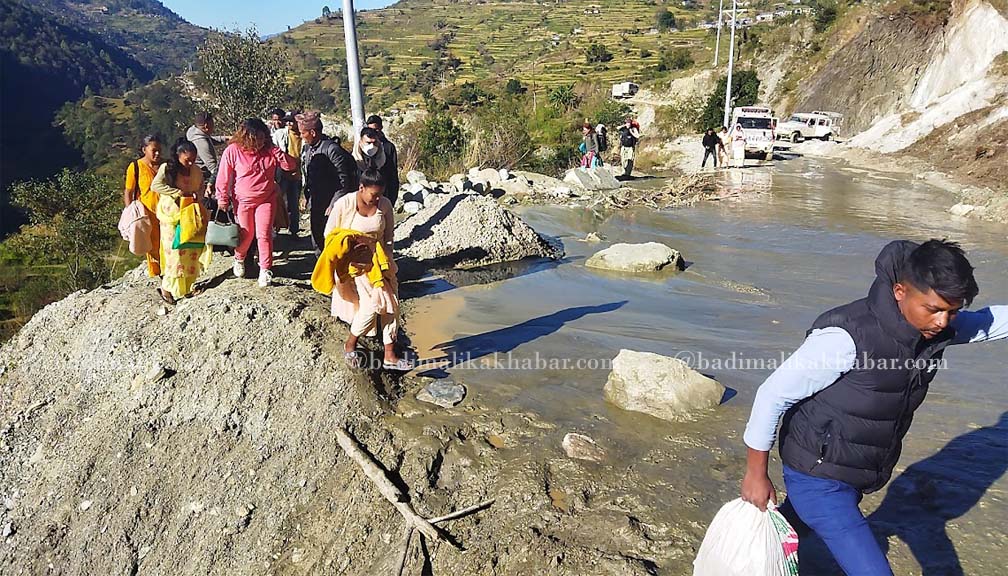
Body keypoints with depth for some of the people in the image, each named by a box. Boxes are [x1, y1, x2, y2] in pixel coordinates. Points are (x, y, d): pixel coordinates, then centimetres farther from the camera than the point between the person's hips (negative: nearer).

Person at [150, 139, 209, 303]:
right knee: (175, 251, -5)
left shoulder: (197, 171, 4)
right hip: (172, 216, -5)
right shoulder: (167, 168, -10)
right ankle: (167, 288, 8)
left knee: (191, 251, 6)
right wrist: (180, 193, -24)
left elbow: (201, 186, 18)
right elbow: (155, 185, -22)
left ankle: (186, 287, 19)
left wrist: (198, 196, -6)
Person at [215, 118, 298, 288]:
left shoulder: (269, 150, -6)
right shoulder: (232, 151, -13)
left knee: (264, 234, -4)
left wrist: (277, 152, -21)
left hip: (266, 199, 1)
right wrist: (222, 199, -1)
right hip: (243, 200, -1)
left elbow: (291, 165, -8)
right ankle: (239, 260, 38)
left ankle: (265, 270, 4)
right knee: (246, 234, 9)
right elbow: (223, 177, -5)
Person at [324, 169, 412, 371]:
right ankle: (350, 345, 7)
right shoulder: (344, 204, -15)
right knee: (373, 302, -17)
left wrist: (386, 260, -3)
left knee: (391, 303, -1)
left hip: (378, 259, 5)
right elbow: (330, 234, -6)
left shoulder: (385, 204, -5)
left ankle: (390, 356, 8)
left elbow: (388, 235, 8)